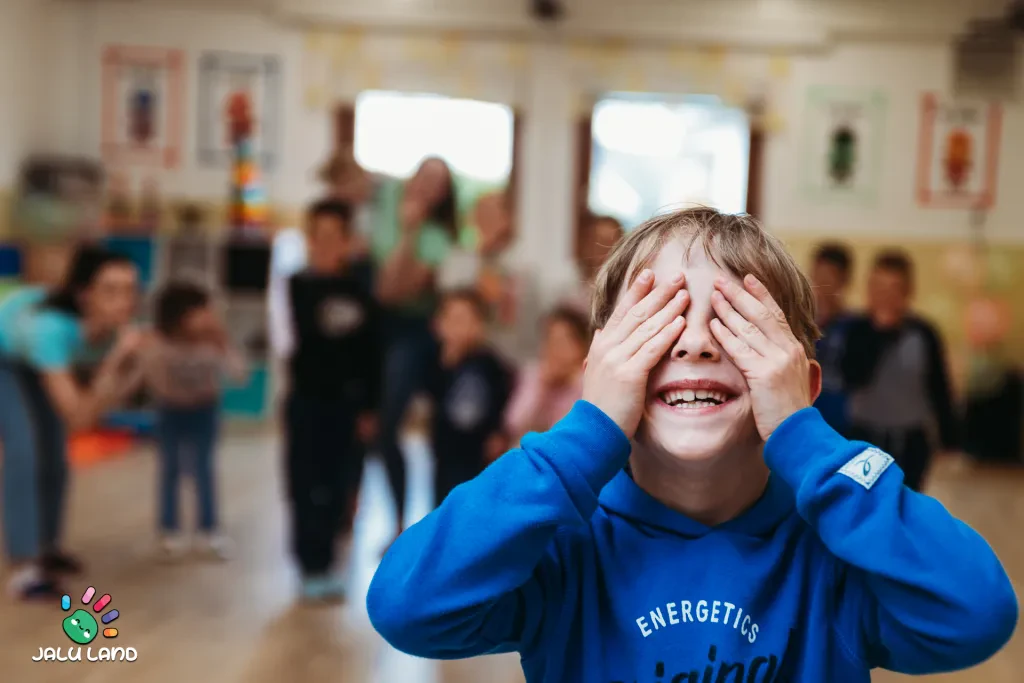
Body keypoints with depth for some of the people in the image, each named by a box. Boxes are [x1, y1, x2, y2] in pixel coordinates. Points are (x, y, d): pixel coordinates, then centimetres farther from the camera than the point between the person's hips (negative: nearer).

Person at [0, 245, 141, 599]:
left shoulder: (113, 321, -30)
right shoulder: (50, 327, -46)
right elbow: (79, 417, -46)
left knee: (54, 454, 9)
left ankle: (47, 546, 27)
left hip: (33, 358, 6)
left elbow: (103, 400, -21)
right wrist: (116, 360, -52)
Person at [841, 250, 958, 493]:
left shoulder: (923, 333, -5)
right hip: (865, 435, 0)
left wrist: (949, 434, 3)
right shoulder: (858, 329, -8)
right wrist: (879, 333, -24)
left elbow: (939, 388, 2)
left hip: (912, 438, 1)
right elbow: (853, 377, -22)